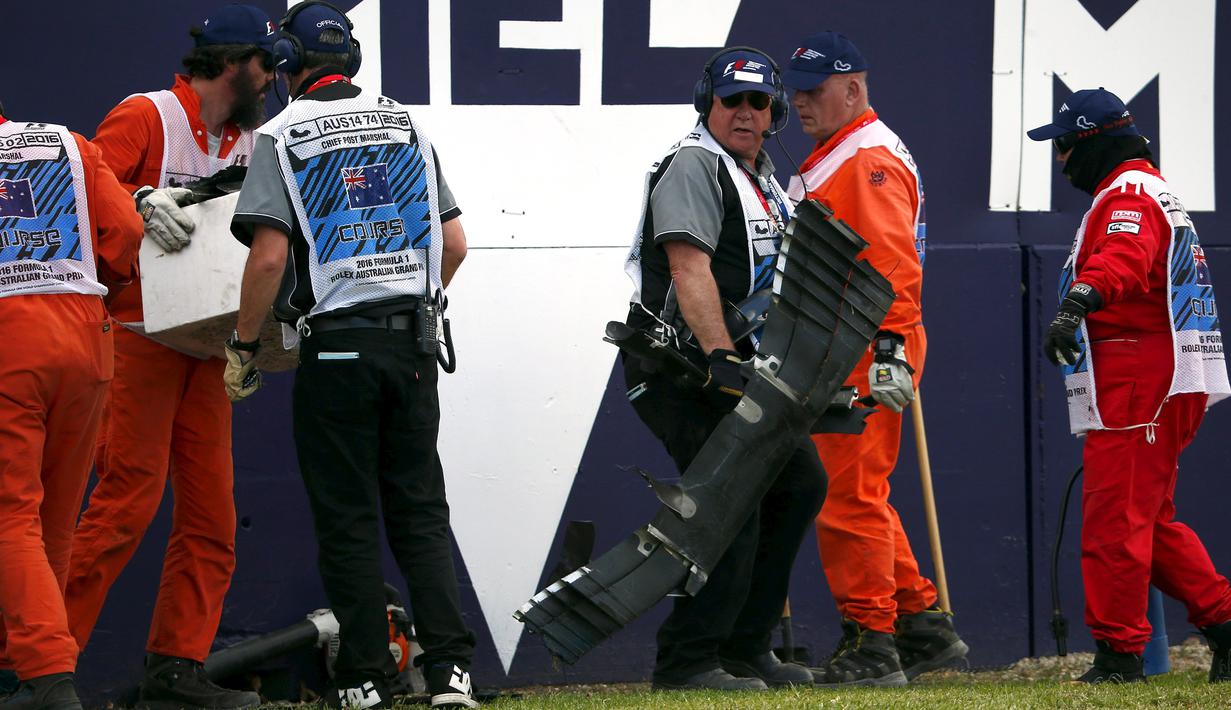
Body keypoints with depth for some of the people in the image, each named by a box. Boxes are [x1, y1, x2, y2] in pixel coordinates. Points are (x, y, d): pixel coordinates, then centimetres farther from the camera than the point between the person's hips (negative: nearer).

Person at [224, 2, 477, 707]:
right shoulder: (407, 125, 11)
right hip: (413, 344, 4)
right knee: (421, 509, 7)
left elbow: (270, 255, -12)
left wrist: (243, 347, -2)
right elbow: (455, 243, 11)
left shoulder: (284, 135, -3)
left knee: (348, 517, 2)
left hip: (336, 348, -4)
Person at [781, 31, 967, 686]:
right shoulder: (828, 160, 23)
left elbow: (893, 264, -21)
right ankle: (921, 626, 18)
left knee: (848, 500, -10)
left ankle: (871, 646, -8)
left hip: (865, 358, -11)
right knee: (855, 500, 14)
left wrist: (890, 349, -29)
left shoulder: (871, 159, -11)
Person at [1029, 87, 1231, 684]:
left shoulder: (1128, 196, -11)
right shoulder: (1149, 189, 24)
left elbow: (1122, 257, -33)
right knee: (1150, 522, 15)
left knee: (1115, 519, -10)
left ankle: (1118, 651, -11)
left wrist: (1077, 304, -49)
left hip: (1139, 382, -11)